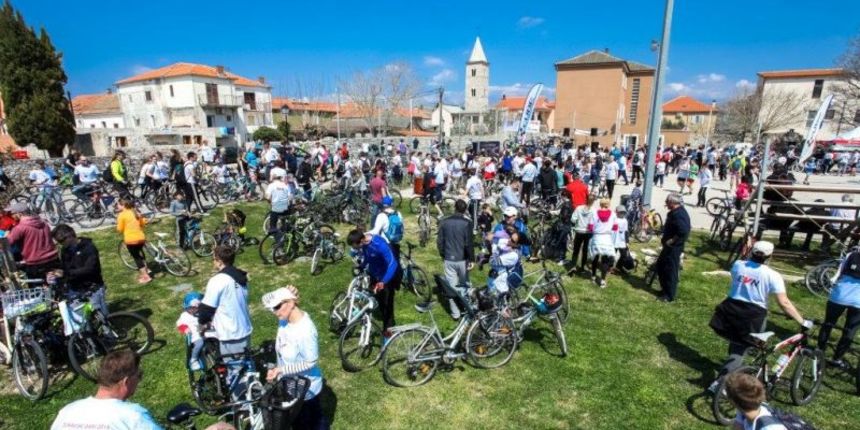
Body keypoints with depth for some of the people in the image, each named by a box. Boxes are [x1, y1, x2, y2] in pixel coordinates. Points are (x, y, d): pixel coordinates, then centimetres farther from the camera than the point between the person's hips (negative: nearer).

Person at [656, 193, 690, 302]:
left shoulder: (678, 214, -22)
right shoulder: (677, 212, 11)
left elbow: (683, 231, -32)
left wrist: (671, 240, -22)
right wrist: (665, 238, 11)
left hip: (673, 247, -11)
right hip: (670, 246, 11)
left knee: (670, 270, -1)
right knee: (660, 265, 20)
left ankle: (669, 295, 9)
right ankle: (665, 289, 32)